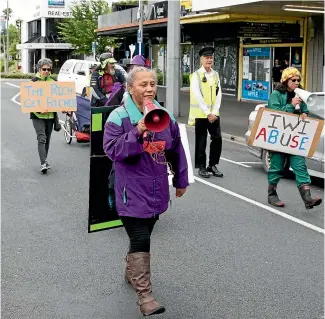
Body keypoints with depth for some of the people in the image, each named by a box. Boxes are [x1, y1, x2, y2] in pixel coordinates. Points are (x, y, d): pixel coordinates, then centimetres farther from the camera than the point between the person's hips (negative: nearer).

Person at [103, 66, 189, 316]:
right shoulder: (118, 117, -11)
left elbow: (176, 151, 13)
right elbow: (112, 150, -21)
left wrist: (181, 180, 18)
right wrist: (137, 132, -32)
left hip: (156, 191, 6)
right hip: (132, 193, -6)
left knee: (142, 236, 20)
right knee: (140, 241, -9)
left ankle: (131, 273, 43)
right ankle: (145, 296, -2)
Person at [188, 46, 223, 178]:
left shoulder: (215, 75, 10)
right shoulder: (196, 75, -6)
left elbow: (218, 95, 6)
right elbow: (198, 96, -13)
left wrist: (214, 112, -6)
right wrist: (208, 113, -16)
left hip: (214, 114, 5)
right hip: (201, 114, -5)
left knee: (217, 139, 2)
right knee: (201, 141, 3)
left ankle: (212, 165, 16)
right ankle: (201, 167, 13)